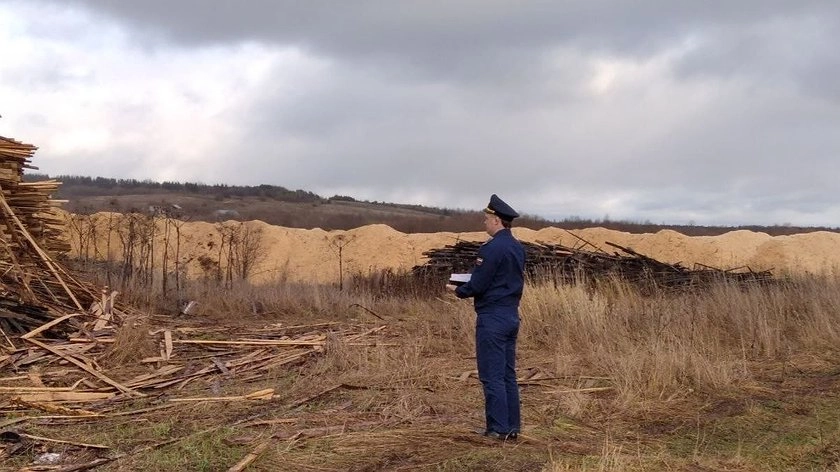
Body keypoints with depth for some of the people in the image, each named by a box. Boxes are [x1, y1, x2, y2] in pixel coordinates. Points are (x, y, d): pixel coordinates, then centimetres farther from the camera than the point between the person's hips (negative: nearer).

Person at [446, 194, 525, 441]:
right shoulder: (517, 247, 11)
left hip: (492, 318, -9)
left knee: (492, 376, -2)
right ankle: (512, 425, 16)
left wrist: (459, 290, 4)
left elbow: (478, 285, -16)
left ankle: (497, 428, 0)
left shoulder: (492, 248, -17)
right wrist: (468, 285, 15)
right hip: (512, 316, 9)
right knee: (508, 374, 13)